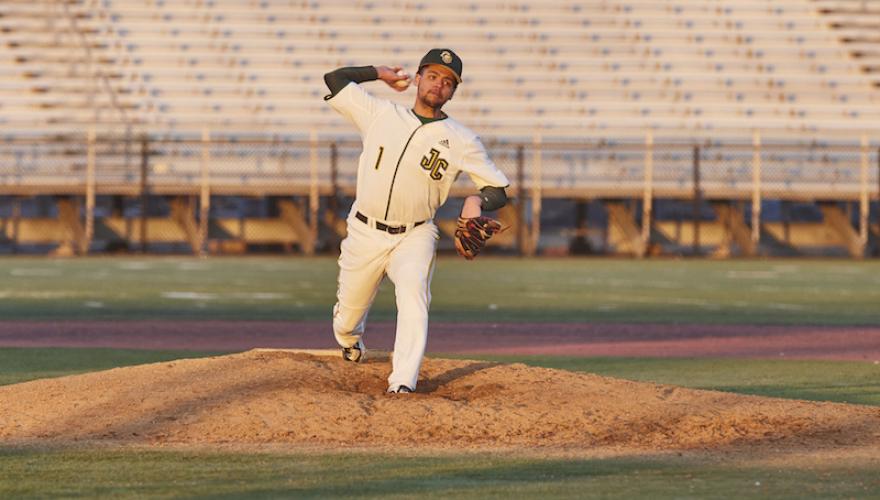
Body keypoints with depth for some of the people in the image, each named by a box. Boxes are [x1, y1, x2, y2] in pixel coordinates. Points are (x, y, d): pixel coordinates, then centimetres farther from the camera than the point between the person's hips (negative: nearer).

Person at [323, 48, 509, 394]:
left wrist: (476, 201, -24)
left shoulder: (461, 141, -3)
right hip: (364, 234, 2)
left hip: (414, 238, -2)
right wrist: (381, 74, 13)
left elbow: (498, 190, -2)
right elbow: (335, 79, 6)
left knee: (412, 292, -30)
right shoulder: (382, 115, 1)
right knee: (347, 318, 11)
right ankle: (350, 340, 50)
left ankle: (403, 383, -35)